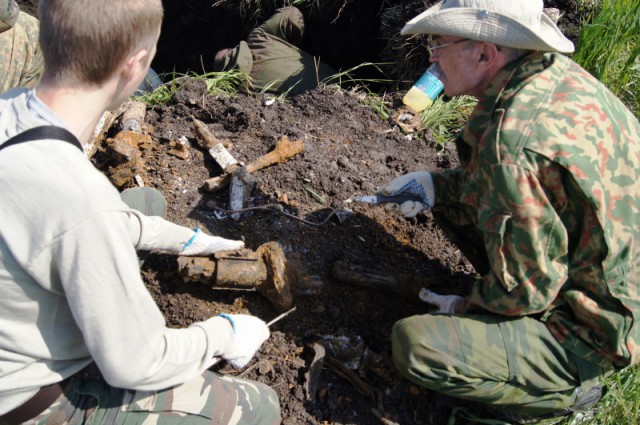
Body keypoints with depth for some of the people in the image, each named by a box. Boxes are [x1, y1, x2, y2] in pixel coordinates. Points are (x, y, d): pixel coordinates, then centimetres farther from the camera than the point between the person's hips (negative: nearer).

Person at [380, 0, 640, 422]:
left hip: (594, 334, -9)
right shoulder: (558, 72, -5)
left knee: (414, 345, -22)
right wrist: (436, 184, 4)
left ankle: (565, 388, -1)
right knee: (450, 195, 11)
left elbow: (525, 287, -24)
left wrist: (466, 308, -4)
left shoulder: (513, 141, -33)